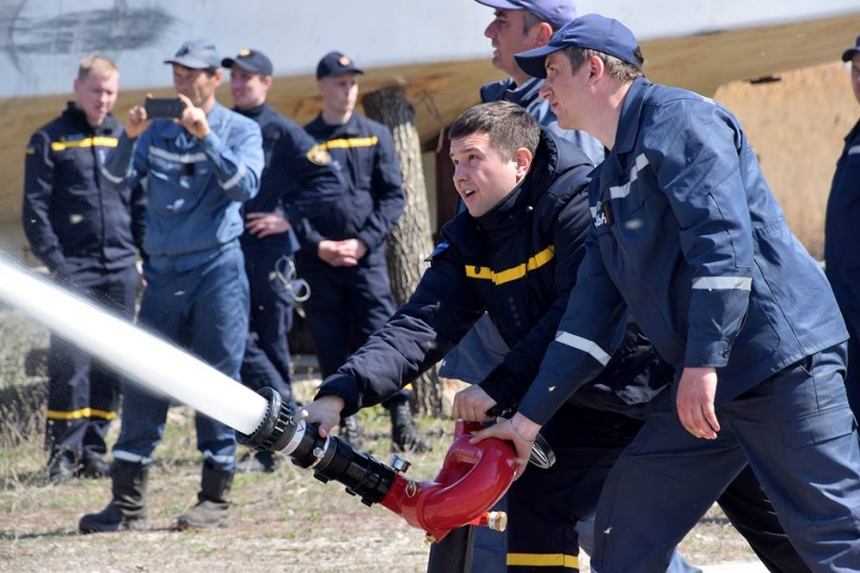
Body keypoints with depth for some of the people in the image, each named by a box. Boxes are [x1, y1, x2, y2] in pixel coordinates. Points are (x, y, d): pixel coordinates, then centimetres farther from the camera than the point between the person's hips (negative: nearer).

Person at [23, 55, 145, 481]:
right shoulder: (50, 141, 2)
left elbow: (141, 203, 16)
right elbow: (35, 209, -1)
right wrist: (54, 262, -11)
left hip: (120, 270, 4)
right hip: (74, 270, -4)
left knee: (111, 366, 4)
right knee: (70, 362, -9)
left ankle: (94, 449, 11)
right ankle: (64, 453, -6)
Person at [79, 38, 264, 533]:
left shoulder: (240, 130, 2)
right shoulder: (158, 130, 11)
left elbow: (244, 185, -15)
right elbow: (117, 180, 0)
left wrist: (205, 135, -22)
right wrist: (130, 137, -17)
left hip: (218, 271, -4)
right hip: (164, 271, 4)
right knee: (143, 385, 1)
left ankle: (216, 500, 5)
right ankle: (128, 502, 5)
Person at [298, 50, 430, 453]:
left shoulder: (376, 136, 9)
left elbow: (392, 196, 5)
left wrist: (363, 241, -7)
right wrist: (317, 245, -10)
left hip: (366, 257, -1)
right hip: (317, 261, 1)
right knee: (331, 347, 2)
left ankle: (402, 423, -12)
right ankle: (346, 426, 8)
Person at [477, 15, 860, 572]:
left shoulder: (677, 118, -7)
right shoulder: (608, 182, 21)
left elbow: (723, 238, -19)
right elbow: (591, 316, 21)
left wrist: (702, 364, -24)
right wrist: (529, 418, 19)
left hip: (782, 361, -10)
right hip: (705, 381, 10)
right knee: (627, 522, 9)